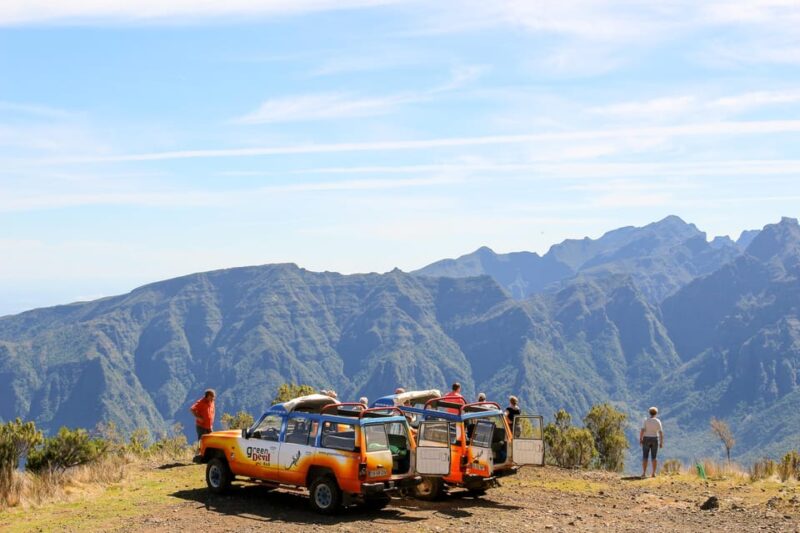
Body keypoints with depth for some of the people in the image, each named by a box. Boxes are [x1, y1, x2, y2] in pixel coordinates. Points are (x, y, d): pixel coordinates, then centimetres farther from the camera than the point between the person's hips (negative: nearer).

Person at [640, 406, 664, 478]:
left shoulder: (646, 420, -8)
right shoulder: (658, 421, -4)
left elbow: (642, 430, -16)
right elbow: (661, 433, -7)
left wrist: (640, 439, -9)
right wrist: (661, 443, -2)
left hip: (646, 440, -1)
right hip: (655, 440, 1)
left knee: (645, 457, 4)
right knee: (654, 457, 9)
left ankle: (644, 473, -2)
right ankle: (653, 473, 6)